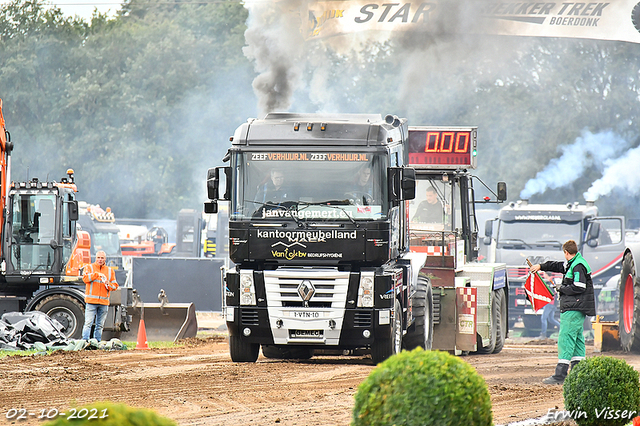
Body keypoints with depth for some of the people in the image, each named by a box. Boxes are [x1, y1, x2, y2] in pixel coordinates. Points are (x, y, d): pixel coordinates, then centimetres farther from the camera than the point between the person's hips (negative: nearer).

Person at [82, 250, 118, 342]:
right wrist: (96, 274, -16)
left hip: (104, 302, 3)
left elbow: (115, 285, 14)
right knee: (88, 323, -11)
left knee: (100, 325, 4)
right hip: (91, 301, -3)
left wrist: (108, 285, -7)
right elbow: (85, 278, -8)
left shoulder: (110, 271, 16)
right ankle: (84, 341, -13)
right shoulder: (89, 267, 9)